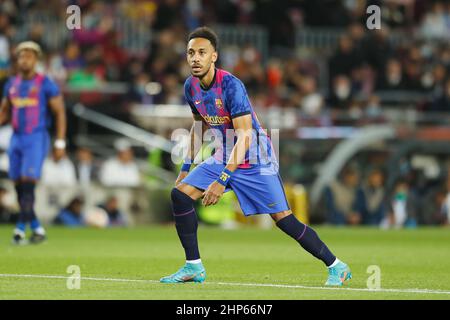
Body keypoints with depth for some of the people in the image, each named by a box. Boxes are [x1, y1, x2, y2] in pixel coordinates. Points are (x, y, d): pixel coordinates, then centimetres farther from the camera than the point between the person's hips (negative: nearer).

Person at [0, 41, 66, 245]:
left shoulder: (45, 84, -4)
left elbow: (60, 113, -3)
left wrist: (60, 143, -9)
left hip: (37, 139, -6)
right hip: (17, 139, 6)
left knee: (28, 184, -14)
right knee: (19, 186, 5)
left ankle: (20, 229, -14)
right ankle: (36, 229, 16)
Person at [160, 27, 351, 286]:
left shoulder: (231, 85, -25)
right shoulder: (191, 87, -2)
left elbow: (245, 136, -30)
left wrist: (223, 180, -36)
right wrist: (186, 166, 16)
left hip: (255, 160, -7)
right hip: (224, 156, 7)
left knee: (283, 219, -13)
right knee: (180, 194, -9)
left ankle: (336, 267, 0)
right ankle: (194, 267, 0)